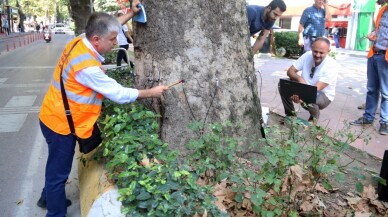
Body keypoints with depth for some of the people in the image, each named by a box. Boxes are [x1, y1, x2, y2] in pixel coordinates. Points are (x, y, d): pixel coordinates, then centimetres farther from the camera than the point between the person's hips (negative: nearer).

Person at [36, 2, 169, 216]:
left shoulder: (80, 40, -5)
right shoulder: (87, 66, -31)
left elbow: (107, 28, 14)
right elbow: (119, 94, -25)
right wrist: (151, 92, -15)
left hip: (55, 118, 10)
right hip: (61, 124, -10)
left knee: (57, 166, 28)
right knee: (59, 171, 7)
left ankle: (48, 197, 49)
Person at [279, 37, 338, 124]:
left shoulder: (332, 65, -24)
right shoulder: (307, 55, -12)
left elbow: (317, 88, -33)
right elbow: (290, 71, -9)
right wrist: (299, 78, -32)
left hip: (323, 95, -4)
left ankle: (314, 117, 0)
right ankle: (290, 114, 2)